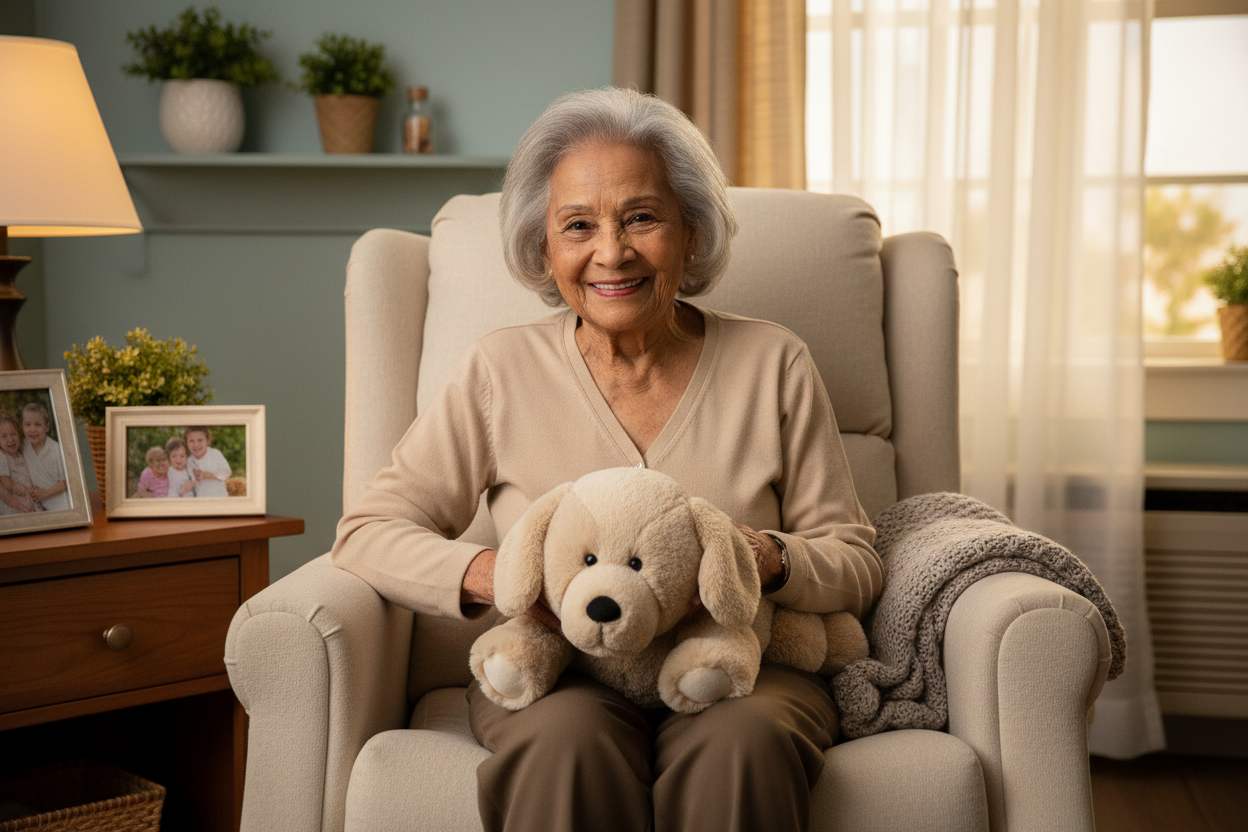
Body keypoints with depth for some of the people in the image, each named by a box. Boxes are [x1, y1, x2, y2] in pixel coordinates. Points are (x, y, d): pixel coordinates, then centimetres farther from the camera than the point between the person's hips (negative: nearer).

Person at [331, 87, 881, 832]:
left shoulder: (773, 365, 6)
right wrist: (491, 573, -16)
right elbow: (369, 531, 3)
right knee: (566, 741, -34)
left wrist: (767, 557, -16)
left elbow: (856, 562, 7)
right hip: (557, 673, 0)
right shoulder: (501, 372, 5)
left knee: (740, 743, -33)